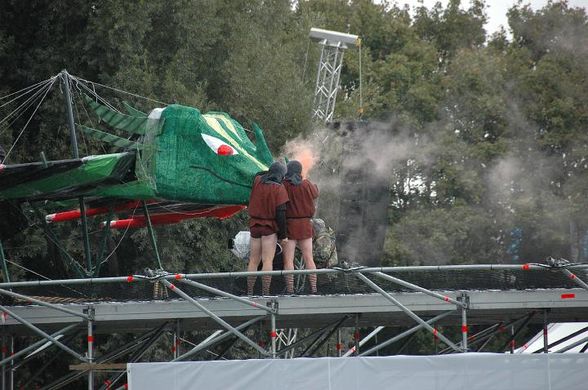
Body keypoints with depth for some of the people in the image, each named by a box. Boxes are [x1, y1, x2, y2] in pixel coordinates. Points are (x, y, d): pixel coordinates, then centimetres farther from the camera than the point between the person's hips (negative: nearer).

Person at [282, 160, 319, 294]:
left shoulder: (283, 185, -11)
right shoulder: (306, 185, -2)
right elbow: (315, 194, 19)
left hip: (289, 225, -3)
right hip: (305, 225, 3)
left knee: (288, 260, -2)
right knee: (309, 259, 8)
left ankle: (290, 290, -9)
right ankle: (314, 288, 4)